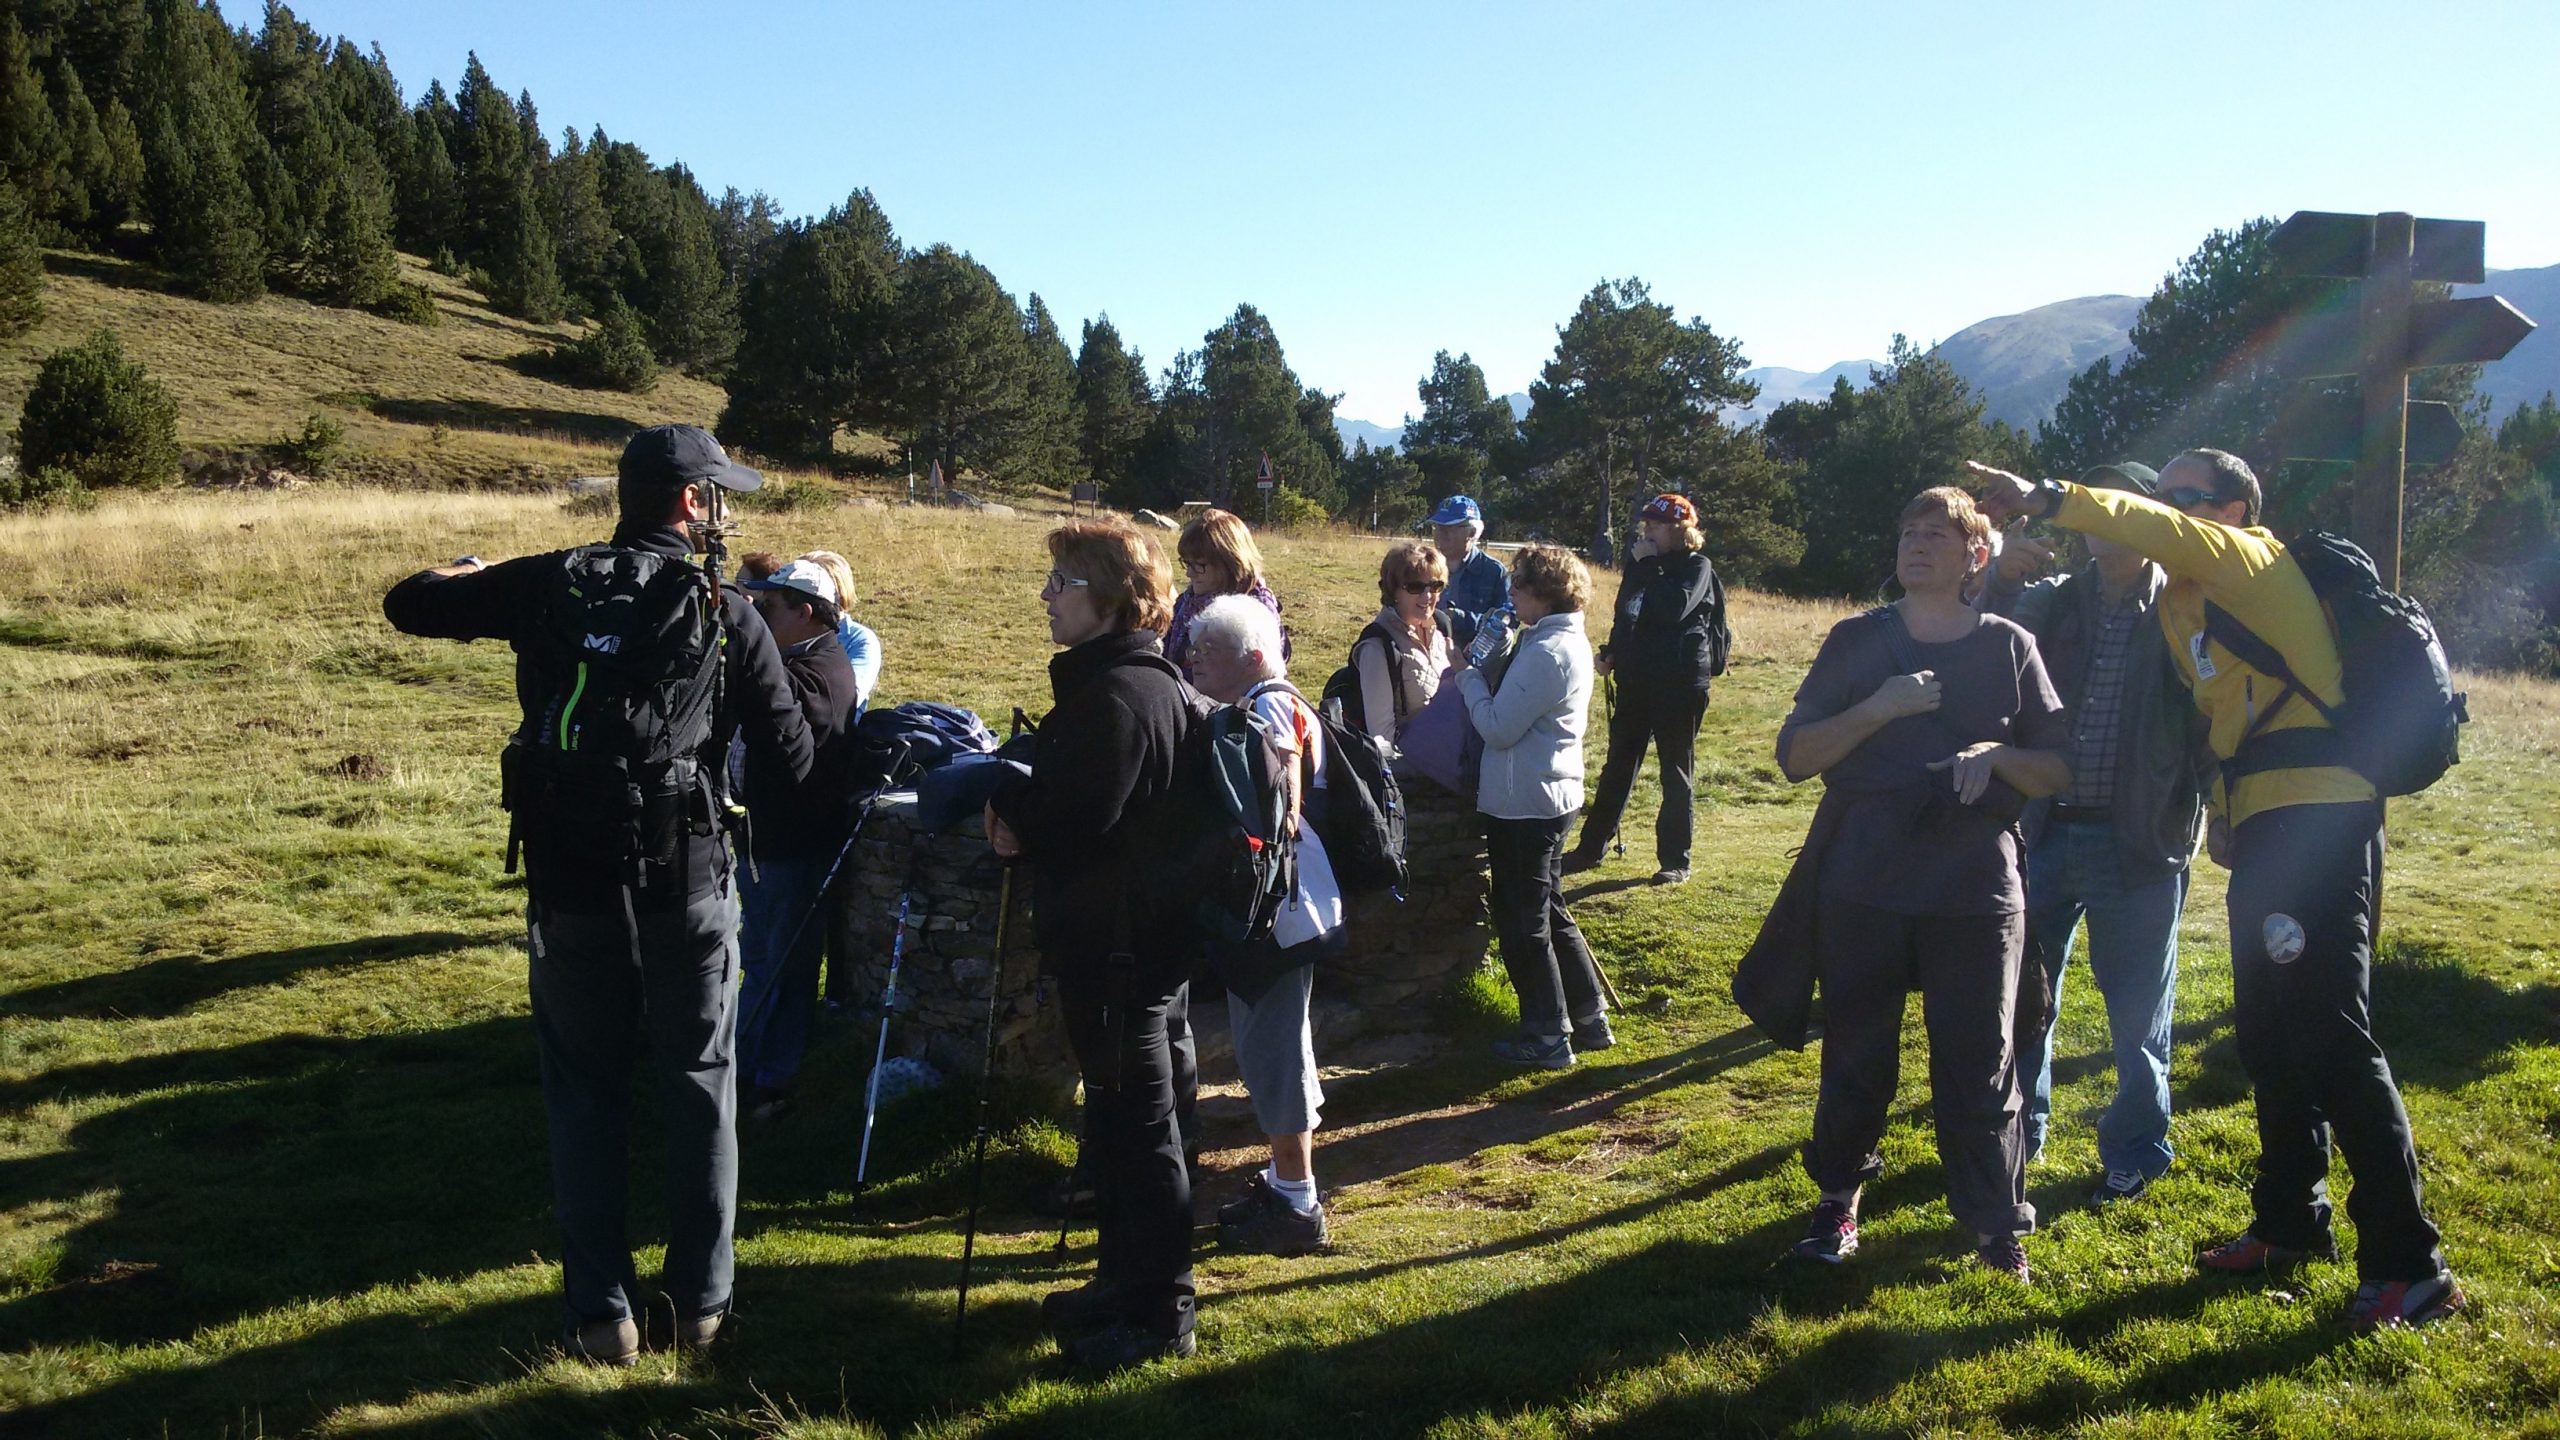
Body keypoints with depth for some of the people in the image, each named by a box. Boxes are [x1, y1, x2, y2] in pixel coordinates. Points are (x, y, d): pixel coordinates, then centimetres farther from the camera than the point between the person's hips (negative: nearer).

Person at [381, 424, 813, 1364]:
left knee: (586, 1097, 13)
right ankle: (700, 1303, 20)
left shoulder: (549, 587, -1)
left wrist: (471, 573, 30)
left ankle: (602, 1314, 17)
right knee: (699, 1091, 13)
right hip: (688, 886, -1)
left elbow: (407, 604, 10)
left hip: (571, 887, 2)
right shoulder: (726, 612, -5)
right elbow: (792, 757, -2)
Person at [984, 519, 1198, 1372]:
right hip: (1120, 939, 11)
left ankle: (1160, 1313, 13)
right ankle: (1125, 1278, 34)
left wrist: (1008, 815, -5)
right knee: (1118, 1117, 20)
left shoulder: (1115, 695, -21)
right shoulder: (1127, 682, 13)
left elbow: (1070, 825, -25)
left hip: (1118, 947, -11)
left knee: (1136, 1125, 1)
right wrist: (1021, 815, -2)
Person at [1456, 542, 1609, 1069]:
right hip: (1553, 794, 10)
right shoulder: (1572, 642, 9)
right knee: (1549, 913, 20)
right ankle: (1589, 1019, 27)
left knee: (1523, 921, 3)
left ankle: (1546, 1036, 12)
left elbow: (1498, 728, -22)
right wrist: (1484, 671, 3)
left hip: (1524, 803, -10)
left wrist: (1469, 676, -9)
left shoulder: (1545, 653, -23)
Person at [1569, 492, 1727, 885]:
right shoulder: (1642, 567, 11)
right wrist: (1610, 653, 5)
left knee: (1676, 772, 2)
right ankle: (1591, 849, 17)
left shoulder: (1697, 567, -8)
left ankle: (1675, 862, 9)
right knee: (1618, 767, 10)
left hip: (1679, 685, -6)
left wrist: (1649, 566, -19)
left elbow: (1674, 608, -26)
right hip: (1636, 680, 7)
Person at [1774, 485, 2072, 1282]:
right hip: (1865, 891, 1)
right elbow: (1795, 757, -2)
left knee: (1979, 1065, 3)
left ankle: (1997, 1225, 18)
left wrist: (1999, 755, -14)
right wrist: (1880, 708, -15)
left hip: (1977, 894, 0)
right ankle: (1839, 1198, 29)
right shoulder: (1856, 641, 5)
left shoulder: (2009, 647, 5)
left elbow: (2059, 773, 6)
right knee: (1856, 1058, 10)